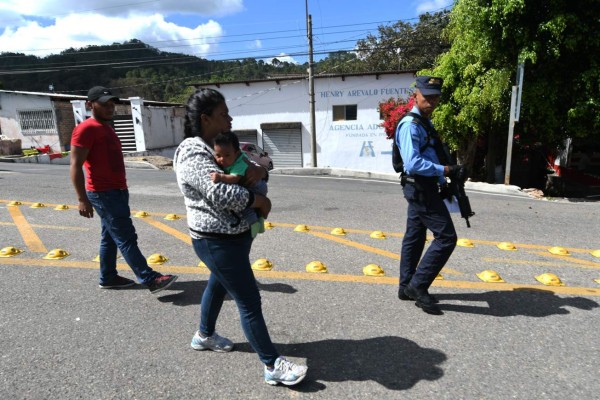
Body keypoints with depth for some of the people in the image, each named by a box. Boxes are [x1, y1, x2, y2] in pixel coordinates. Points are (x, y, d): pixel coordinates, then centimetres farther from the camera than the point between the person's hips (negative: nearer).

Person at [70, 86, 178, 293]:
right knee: (126, 237, -9)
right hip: (103, 193, -9)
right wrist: (82, 199, -22)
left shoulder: (106, 127, 18)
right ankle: (150, 279, -9)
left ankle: (108, 278, 25)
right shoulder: (86, 129, -12)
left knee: (110, 237, 14)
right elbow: (75, 166, -17)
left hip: (117, 190, 9)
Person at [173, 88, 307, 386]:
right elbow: (221, 194, -32)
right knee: (249, 302, -4)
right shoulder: (194, 154, -20)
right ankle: (273, 367, 10)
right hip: (218, 241, -10)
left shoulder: (222, 146, 9)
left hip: (232, 236, 10)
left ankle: (204, 335, 50)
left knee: (219, 284, 26)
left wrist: (259, 171, -11)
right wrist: (260, 201, -19)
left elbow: (246, 166, 14)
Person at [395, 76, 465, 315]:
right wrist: (444, 170, -23)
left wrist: (443, 183, 14)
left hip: (422, 188, 10)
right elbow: (413, 163, -26)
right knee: (446, 237, -8)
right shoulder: (411, 125, -16)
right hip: (420, 188, -10)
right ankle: (418, 285, 1)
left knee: (414, 237, 14)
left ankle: (407, 287, 25)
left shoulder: (425, 123, 16)